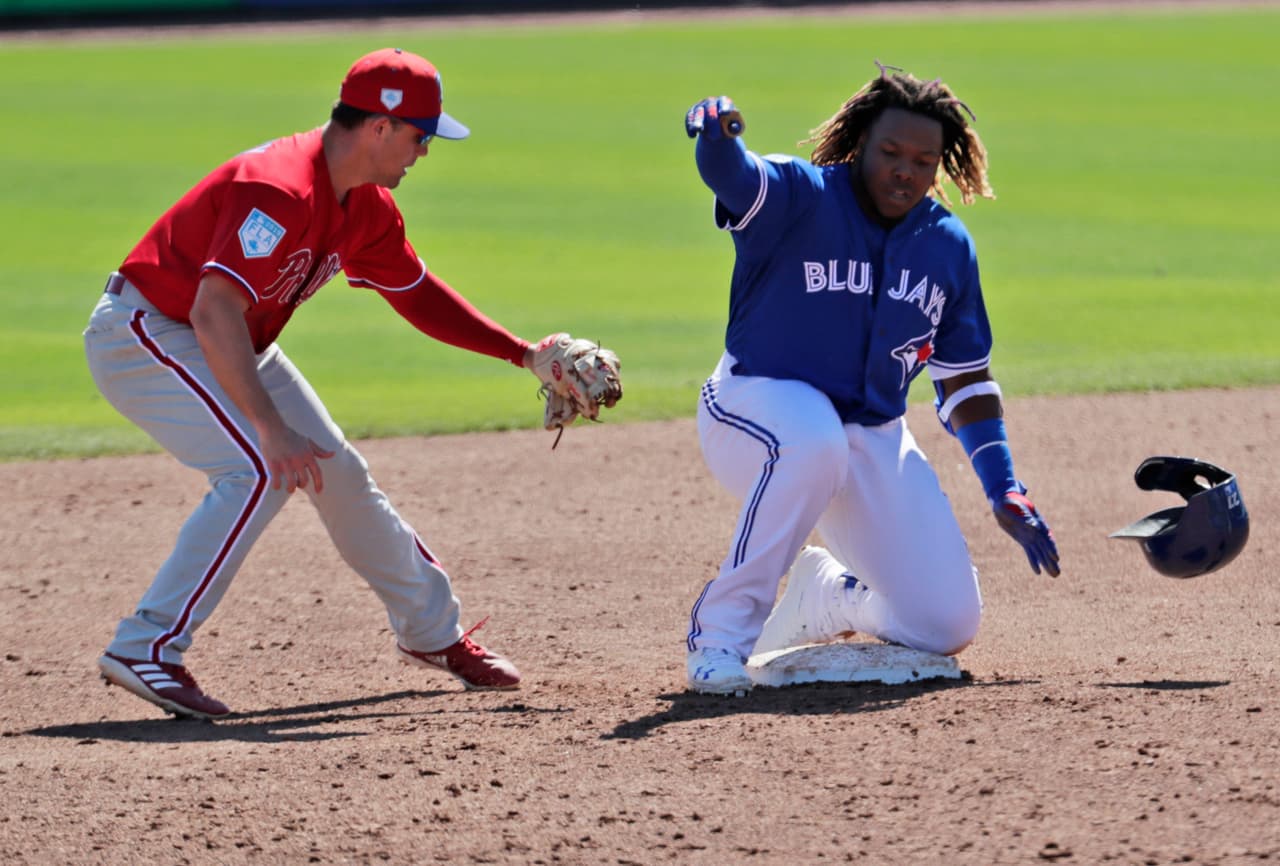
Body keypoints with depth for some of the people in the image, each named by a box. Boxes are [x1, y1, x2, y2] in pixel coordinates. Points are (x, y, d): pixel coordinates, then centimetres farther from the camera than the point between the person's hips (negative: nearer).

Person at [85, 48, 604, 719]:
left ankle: (432, 631, 32)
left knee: (336, 471, 13)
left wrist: (524, 355, 12)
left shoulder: (368, 209, -1)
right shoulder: (280, 191, -32)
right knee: (263, 469, -26)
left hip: (231, 348, 9)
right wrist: (272, 429, -43)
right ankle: (146, 650, -26)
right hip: (144, 332, -9)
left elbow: (416, 293, 16)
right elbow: (214, 315, -39)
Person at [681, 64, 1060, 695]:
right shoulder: (802, 197, -13)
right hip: (757, 405, -5)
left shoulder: (949, 246, 4)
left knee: (948, 623, -6)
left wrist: (1005, 493, 4)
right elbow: (732, 174, -36)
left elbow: (965, 379, 12)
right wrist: (714, 136, -61)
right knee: (813, 441, -43)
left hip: (873, 438, 5)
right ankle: (720, 630, -28)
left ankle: (828, 595, 28)